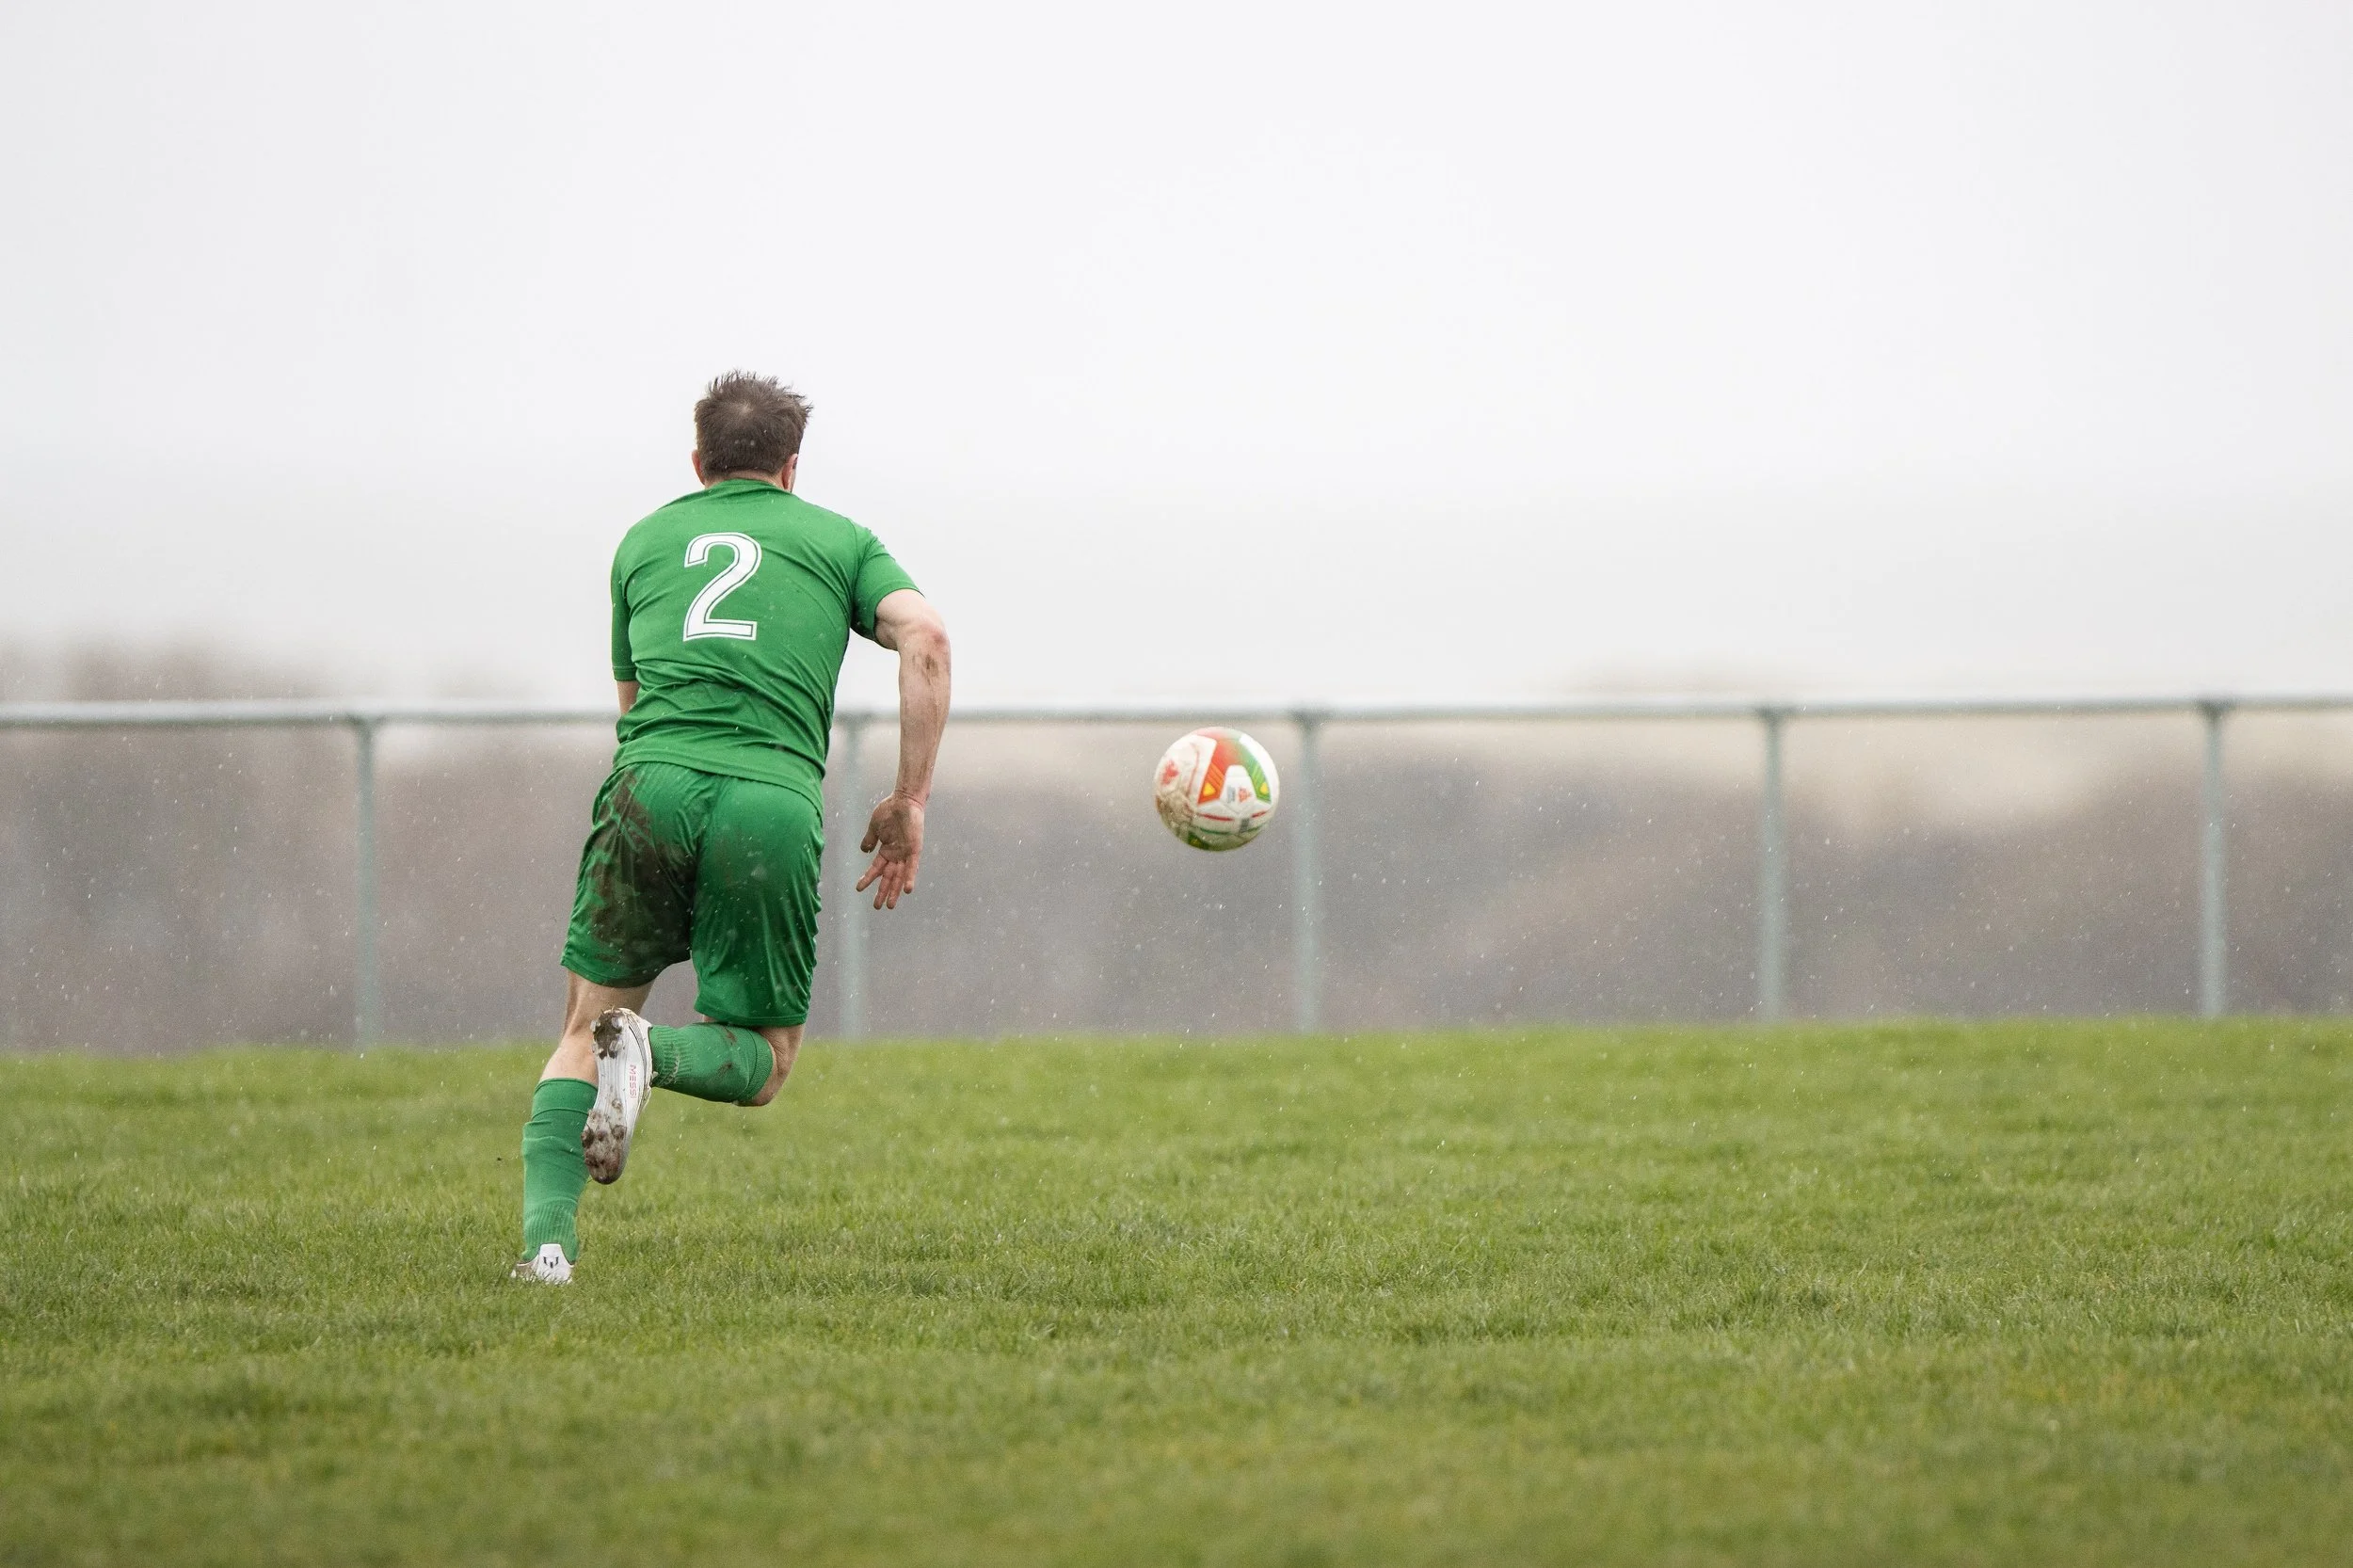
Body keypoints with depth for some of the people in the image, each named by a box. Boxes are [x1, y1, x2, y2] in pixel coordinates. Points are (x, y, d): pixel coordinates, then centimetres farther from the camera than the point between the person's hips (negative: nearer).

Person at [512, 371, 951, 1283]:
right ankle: (653, 1054, -21)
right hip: (776, 805, -1)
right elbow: (925, 636, 3)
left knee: (584, 1032, 13)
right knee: (762, 1063, 13)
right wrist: (910, 801, 5)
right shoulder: (839, 540, 20)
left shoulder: (645, 541, 26)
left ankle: (546, 1237, -10)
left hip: (651, 787, 1)